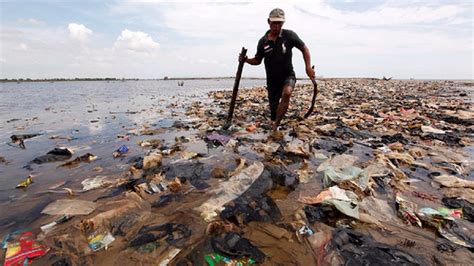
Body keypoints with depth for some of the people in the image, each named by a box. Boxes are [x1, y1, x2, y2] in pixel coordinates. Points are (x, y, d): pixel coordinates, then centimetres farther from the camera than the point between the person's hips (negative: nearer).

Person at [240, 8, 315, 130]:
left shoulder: (289, 35, -9)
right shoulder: (263, 41, -4)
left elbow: (304, 49, 1)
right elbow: (257, 60, 8)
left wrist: (308, 67, -10)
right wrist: (246, 60, -11)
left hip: (288, 76, -2)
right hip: (272, 80, 3)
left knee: (287, 93, -36)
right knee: (274, 110, 9)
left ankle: (275, 126, -24)